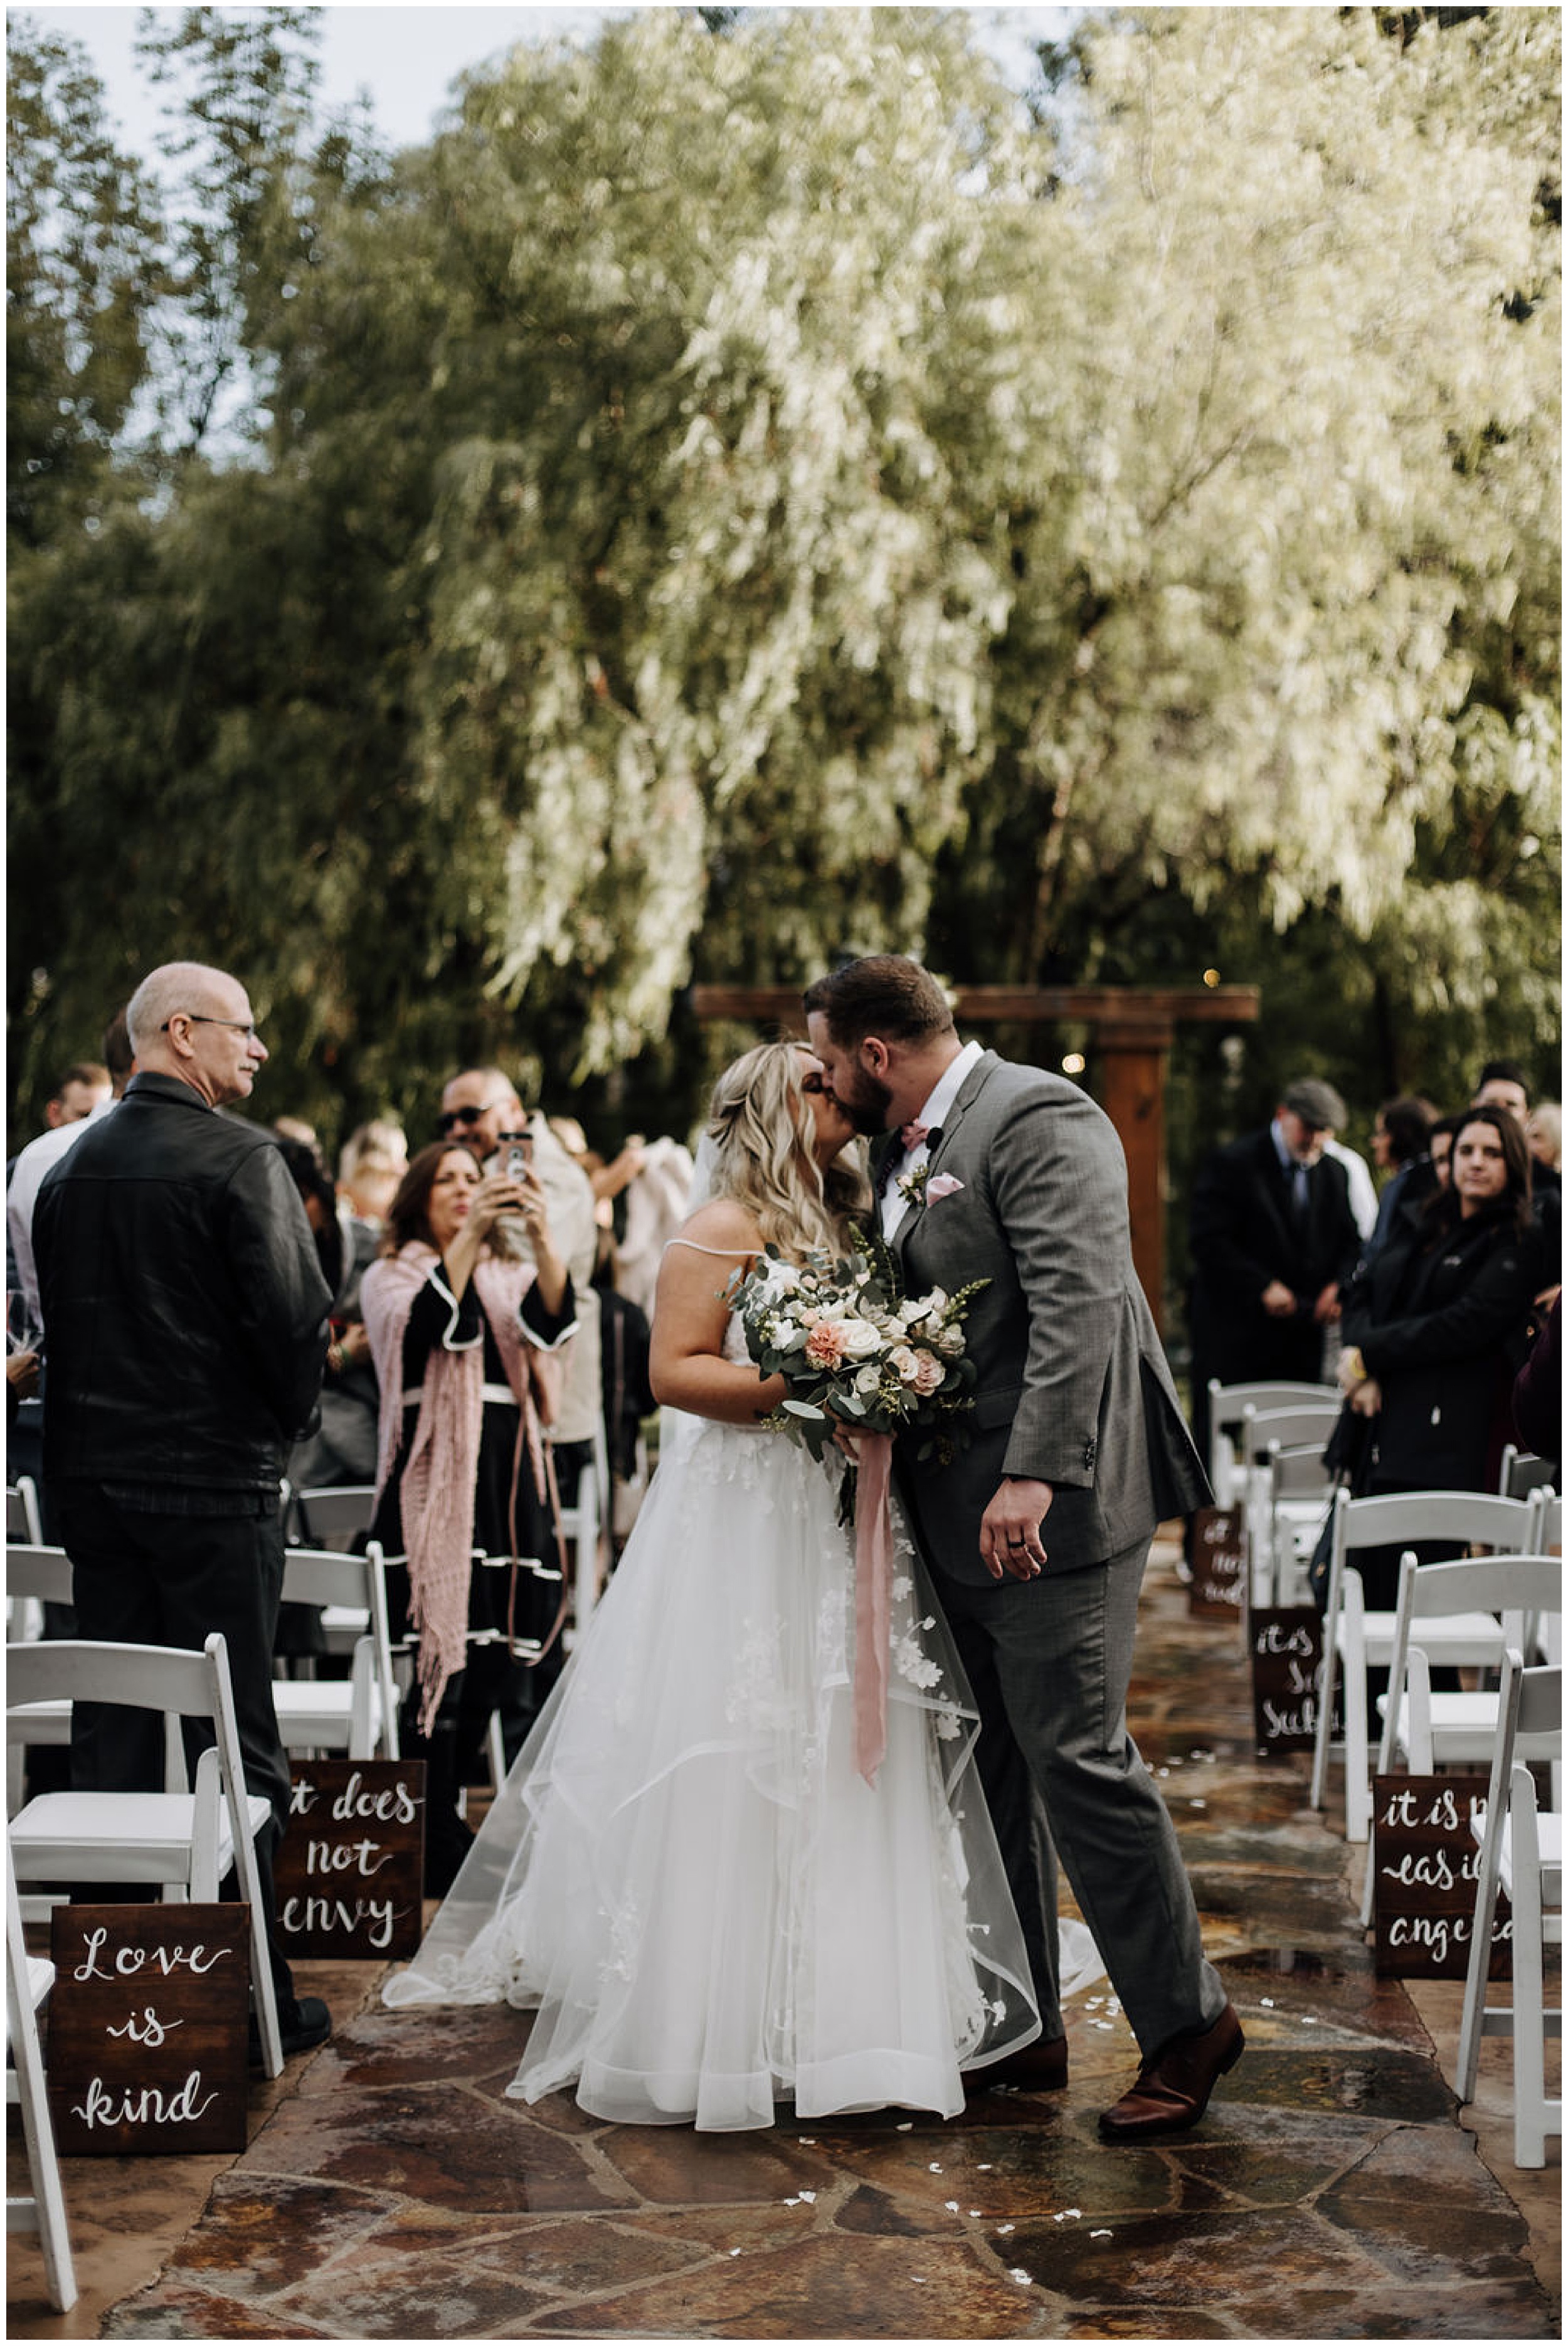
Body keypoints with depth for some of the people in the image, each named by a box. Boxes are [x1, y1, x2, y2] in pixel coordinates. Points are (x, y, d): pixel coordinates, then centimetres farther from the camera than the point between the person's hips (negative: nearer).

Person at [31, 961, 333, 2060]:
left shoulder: (71, 1165, 9)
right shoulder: (240, 1157, -12)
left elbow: (57, 1317, 11)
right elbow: (296, 1317, -16)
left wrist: (100, 1431, 16)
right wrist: (286, 1423, 1)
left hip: (93, 1476, 6)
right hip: (215, 1481, -6)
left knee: (113, 1736, 11)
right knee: (237, 1744, 1)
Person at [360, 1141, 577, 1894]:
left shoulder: (510, 1279, 16)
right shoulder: (390, 1278, 9)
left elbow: (552, 1319, -6)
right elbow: (424, 1327, -14)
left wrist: (541, 1236, -22)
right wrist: (468, 1237, -23)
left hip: (507, 1484, 4)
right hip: (431, 1483, -4)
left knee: (493, 1665, 3)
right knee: (437, 1668, -8)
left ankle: (447, 1831, 18)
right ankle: (437, 1854, -1)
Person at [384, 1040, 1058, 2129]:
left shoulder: (838, 1228, 16)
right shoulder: (726, 1230, -8)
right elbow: (675, 1371, -16)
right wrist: (799, 1386, -23)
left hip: (834, 1526, 8)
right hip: (743, 1527, -8)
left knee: (834, 1769, 9)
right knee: (734, 1779, -4)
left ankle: (829, 2004, 17)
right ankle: (715, 2027, 5)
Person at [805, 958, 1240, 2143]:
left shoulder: (1039, 1118, -13)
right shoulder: (908, 1149, 16)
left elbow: (1078, 1303, -24)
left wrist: (1033, 1477, -30)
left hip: (1048, 1509, -10)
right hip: (959, 1515, 10)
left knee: (1078, 1757, -7)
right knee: (989, 1771, 14)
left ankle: (1187, 2021, 7)